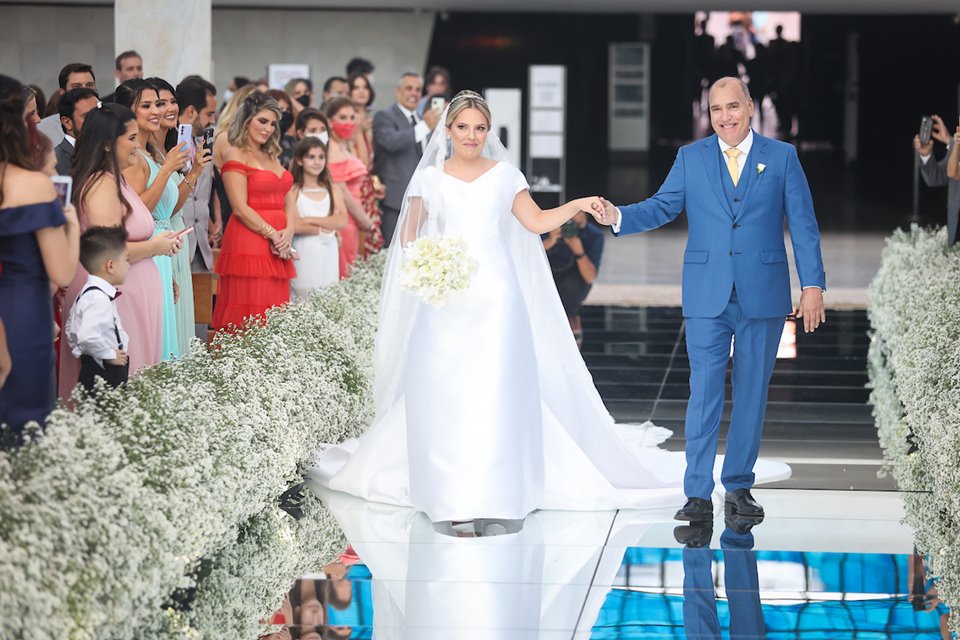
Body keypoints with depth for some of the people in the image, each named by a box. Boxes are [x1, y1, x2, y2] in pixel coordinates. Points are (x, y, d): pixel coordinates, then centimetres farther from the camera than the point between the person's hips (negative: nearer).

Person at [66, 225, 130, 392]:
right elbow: (88, 336, -32)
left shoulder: (89, 293, 14)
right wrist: (109, 355, -19)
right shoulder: (99, 299, -21)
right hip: (102, 374, -11)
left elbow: (72, 329, 24)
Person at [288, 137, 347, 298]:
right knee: (302, 297, -4)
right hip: (303, 255, -4)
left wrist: (309, 220, -11)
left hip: (328, 256, 4)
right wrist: (326, 228, -6)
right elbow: (295, 226, -14)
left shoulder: (332, 191, 10)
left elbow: (342, 221, -4)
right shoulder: (293, 191, -4)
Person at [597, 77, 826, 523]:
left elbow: (803, 225, 3)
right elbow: (662, 206, 3)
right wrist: (619, 216, -16)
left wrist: (813, 285, -3)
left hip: (763, 296, 0)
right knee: (704, 393, -4)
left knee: (751, 394, 7)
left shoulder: (782, 157, 5)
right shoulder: (691, 158, 8)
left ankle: (739, 486, 17)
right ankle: (698, 494, -3)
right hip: (707, 297, 0)